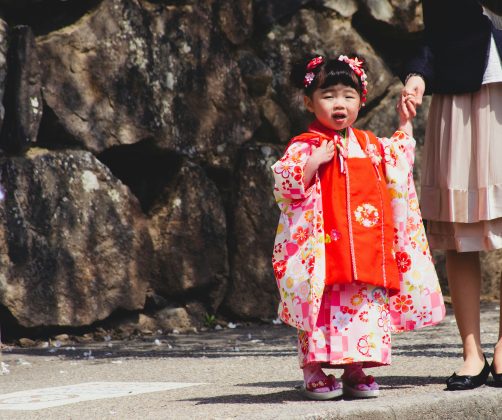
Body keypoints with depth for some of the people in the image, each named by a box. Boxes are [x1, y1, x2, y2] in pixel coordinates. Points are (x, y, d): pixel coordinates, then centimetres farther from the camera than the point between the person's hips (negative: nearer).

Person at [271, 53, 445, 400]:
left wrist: (406, 125, 26)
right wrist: (314, 162, -23)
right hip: (324, 248, -5)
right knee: (322, 306, -5)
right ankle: (314, 372, 2)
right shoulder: (305, 147, -4)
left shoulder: (372, 145, 14)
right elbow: (286, 185, -13)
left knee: (367, 307, 3)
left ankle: (355, 369, 11)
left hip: (369, 250, 5)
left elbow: (399, 163, 32)